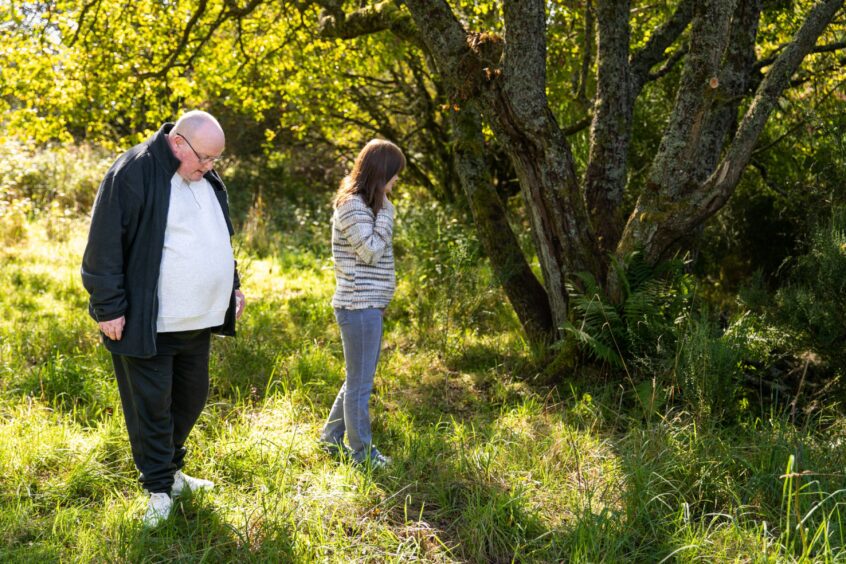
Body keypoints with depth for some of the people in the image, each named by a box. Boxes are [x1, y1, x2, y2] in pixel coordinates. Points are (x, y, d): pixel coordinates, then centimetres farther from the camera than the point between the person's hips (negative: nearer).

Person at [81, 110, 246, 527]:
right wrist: (109, 307, -16)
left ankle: (170, 470, 37)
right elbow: (104, 246, -16)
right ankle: (159, 491, 16)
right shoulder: (133, 173, -15)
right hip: (147, 322, -8)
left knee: (191, 398, 18)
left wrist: (233, 286, 22)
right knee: (152, 406, 2)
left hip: (198, 321, 8)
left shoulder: (207, 179, 10)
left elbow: (221, 238, 25)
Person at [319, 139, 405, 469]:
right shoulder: (352, 206, -15)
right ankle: (362, 452, 11)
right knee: (361, 382, 0)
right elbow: (371, 251, -20)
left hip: (368, 305, 10)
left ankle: (331, 437, 30)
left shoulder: (364, 204, 15)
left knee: (359, 378, 19)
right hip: (359, 306, -10)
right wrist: (385, 211, -13)